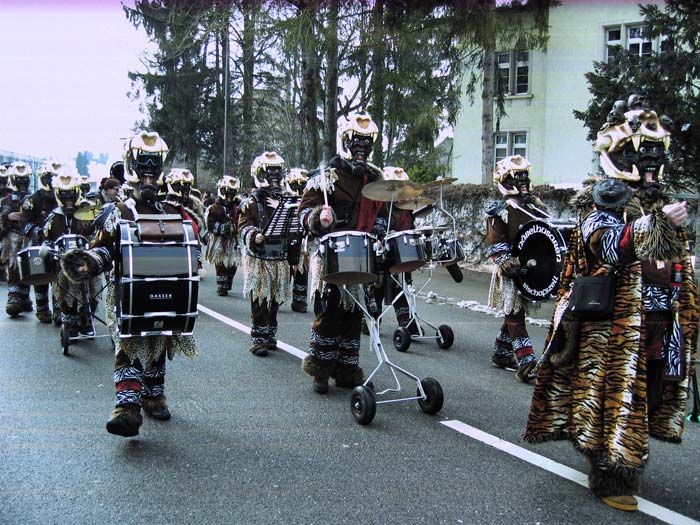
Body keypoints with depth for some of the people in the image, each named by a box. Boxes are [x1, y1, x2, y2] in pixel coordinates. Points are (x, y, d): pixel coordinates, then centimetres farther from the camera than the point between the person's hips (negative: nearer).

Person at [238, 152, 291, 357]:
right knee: (260, 298, -7)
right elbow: (244, 227, -9)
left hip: (279, 258, 5)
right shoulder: (251, 202, -3)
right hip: (258, 258, -5)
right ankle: (257, 339, -1)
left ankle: (270, 336, 22)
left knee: (275, 298, 10)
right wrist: (254, 236, -30)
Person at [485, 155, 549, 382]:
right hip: (511, 274, -7)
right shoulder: (499, 212, -7)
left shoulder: (535, 206, 11)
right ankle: (526, 363, -8)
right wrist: (508, 265, -22)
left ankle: (501, 354, 30)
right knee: (515, 317, -5)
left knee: (514, 314, 16)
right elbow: (495, 246, -10)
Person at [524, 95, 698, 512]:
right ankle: (612, 478, 5)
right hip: (615, 321, -7)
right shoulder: (604, 200, -6)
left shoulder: (661, 202, 17)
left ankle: (628, 460, 30)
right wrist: (655, 223, -33)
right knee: (616, 395, -4)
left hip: (660, 321, 8)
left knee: (650, 391, 13)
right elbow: (607, 246, -25)